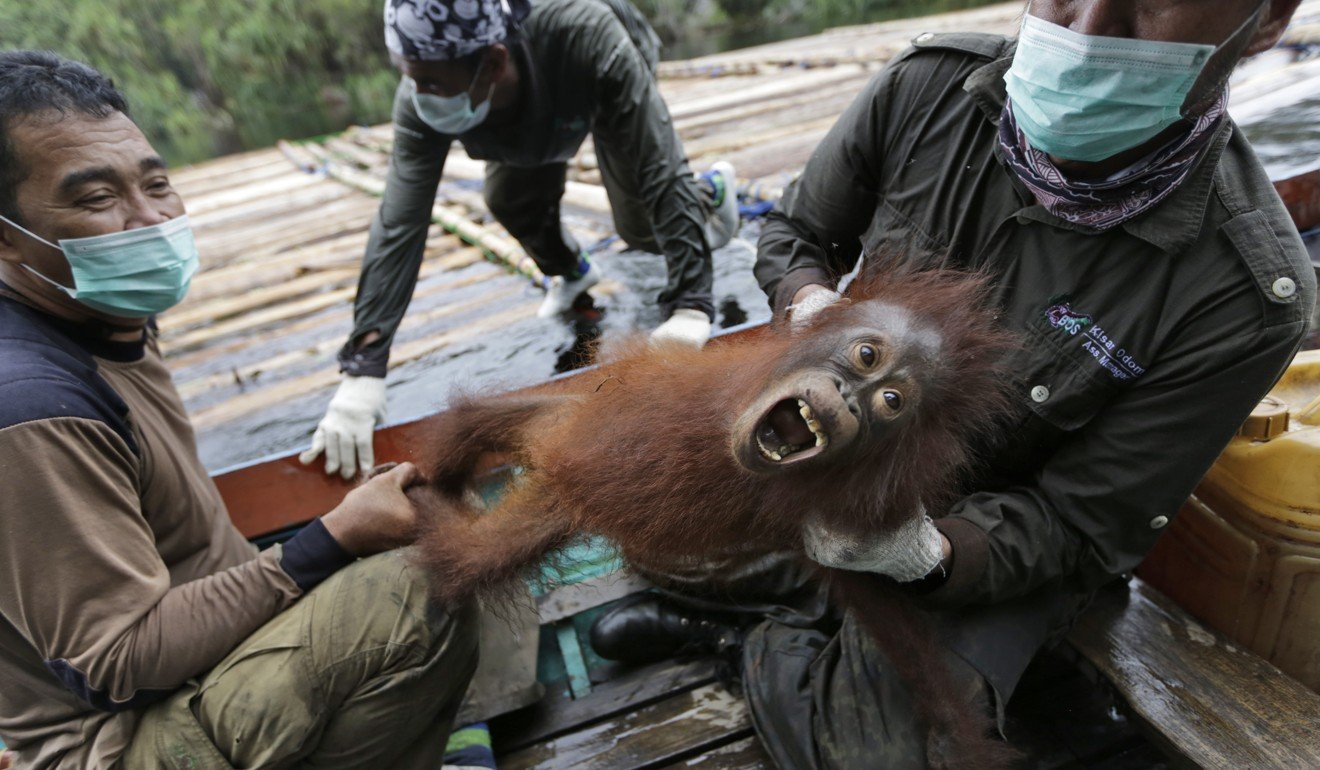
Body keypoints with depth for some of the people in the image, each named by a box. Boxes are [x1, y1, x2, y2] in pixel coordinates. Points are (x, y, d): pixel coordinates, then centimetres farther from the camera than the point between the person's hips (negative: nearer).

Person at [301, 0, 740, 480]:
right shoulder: (420, 104, -39)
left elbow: (662, 175, -46)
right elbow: (399, 225, -41)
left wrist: (690, 307, -52)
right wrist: (362, 369, -47)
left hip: (606, 87, -2)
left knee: (640, 228, -5)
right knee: (510, 204, -9)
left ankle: (712, 190, 29)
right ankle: (570, 271, 25)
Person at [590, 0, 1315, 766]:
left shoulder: (1245, 296, -25)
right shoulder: (927, 85, -18)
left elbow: (1077, 529, -17)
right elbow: (796, 233, 0)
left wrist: (925, 554, -38)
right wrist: (813, 307, -25)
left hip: (991, 531, -2)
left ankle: (756, 638, 9)